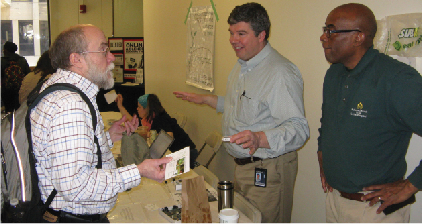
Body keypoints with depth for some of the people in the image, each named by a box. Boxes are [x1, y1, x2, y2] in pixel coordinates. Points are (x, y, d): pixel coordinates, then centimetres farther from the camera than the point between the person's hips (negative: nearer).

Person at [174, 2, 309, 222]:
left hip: (268, 171, -9)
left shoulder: (281, 73, -22)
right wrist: (204, 99, 26)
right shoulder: (241, 66, 11)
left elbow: (299, 129, -29)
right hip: (242, 164, 10)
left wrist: (259, 139, -45)